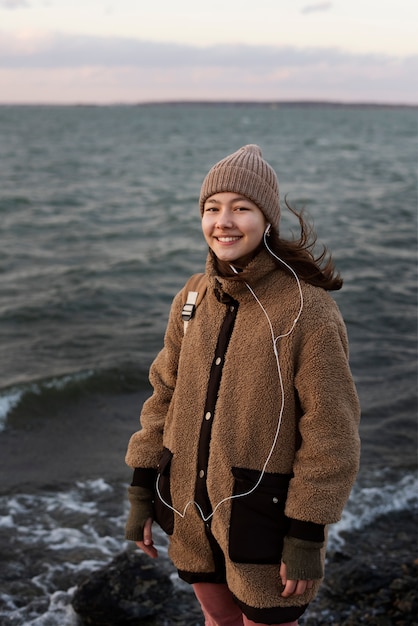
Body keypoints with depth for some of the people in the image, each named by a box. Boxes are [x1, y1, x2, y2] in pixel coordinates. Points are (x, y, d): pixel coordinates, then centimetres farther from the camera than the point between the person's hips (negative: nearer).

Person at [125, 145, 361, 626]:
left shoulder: (308, 309, -18)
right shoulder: (193, 299, -1)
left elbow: (330, 432, -16)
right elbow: (166, 396, 6)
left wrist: (306, 539, -15)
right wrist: (141, 495, 5)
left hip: (266, 513, -5)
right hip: (195, 507, 5)